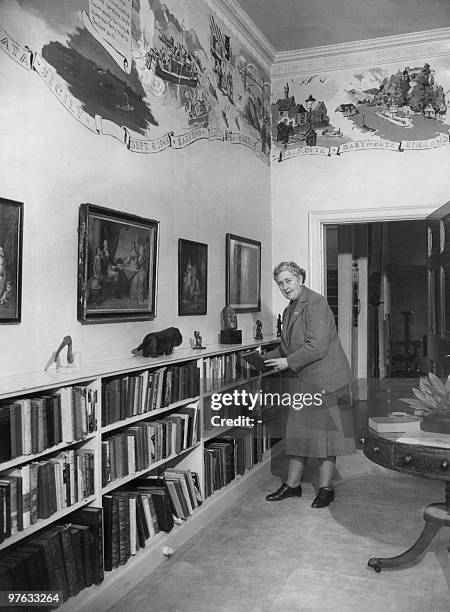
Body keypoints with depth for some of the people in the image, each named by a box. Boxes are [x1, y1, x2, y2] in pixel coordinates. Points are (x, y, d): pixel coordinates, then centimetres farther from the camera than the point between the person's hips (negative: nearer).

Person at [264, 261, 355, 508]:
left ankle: (325, 488, 15)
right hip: (300, 382, 8)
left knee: (324, 434, 2)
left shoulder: (316, 304, -14)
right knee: (297, 433, 13)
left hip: (324, 381, -8)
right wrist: (266, 359, 8)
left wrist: (288, 362, -17)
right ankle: (292, 484, 25)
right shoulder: (289, 310, 14)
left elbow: (317, 347, -23)